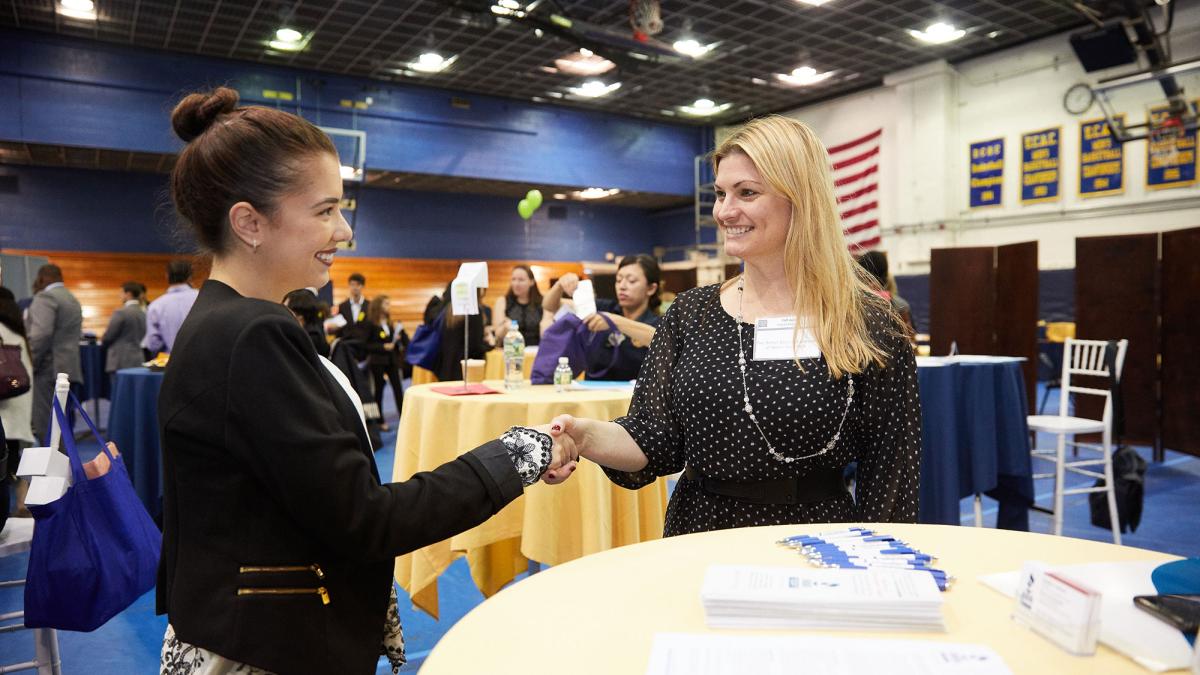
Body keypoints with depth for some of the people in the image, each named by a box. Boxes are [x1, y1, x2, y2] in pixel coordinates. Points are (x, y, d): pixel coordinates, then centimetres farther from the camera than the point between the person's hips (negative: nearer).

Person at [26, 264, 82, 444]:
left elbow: (41, 334, -21)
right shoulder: (72, 299, 20)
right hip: (66, 367, 9)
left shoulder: (45, 297, -9)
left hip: (48, 369, -9)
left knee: (46, 426, -9)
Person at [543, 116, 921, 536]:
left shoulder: (864, 324, -8)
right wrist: (586, 435, -23)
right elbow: (654, 443, -5)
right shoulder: (690, 313, 0)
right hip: (699, 539, 3)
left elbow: (891, 463, -5)